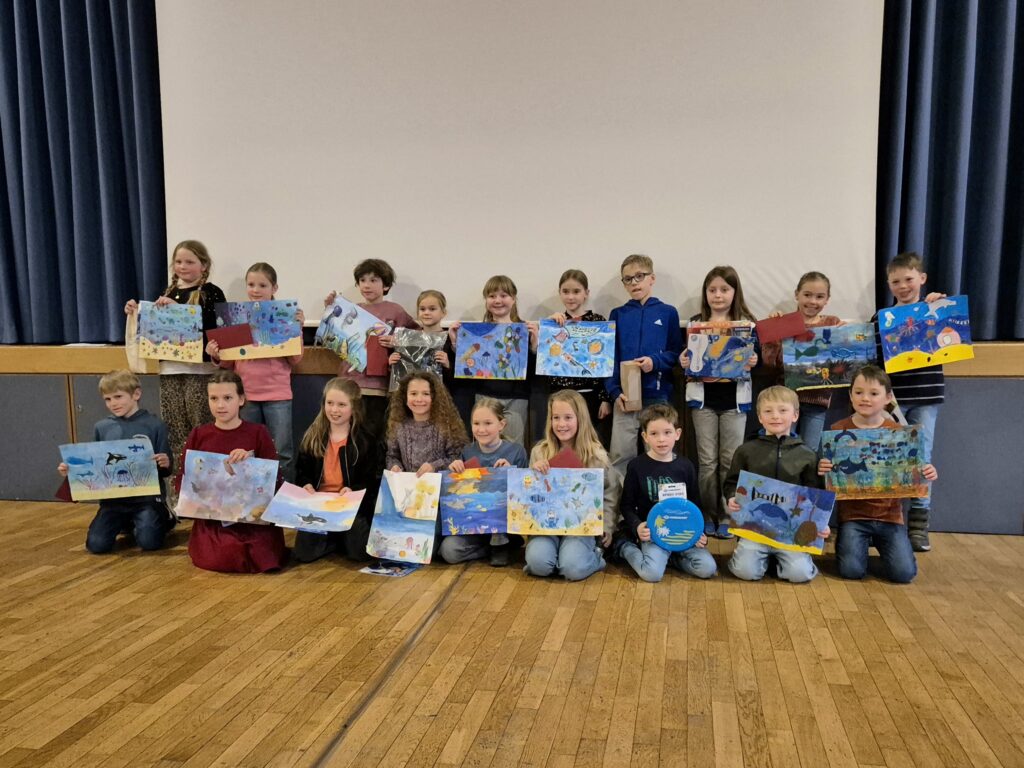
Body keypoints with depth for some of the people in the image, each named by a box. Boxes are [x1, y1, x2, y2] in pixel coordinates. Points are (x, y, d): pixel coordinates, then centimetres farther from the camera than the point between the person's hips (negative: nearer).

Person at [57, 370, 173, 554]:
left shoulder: (154, 425, -4)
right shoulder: (101, 428, 5)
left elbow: (166, 470, -2)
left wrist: (165, 465, -24)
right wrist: (71, 470, -2)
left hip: (146, 497, -4)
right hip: (113, 498, 4)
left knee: (149, 542, -22)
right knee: (96, 544, -11)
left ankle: (163, 517, 13)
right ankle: (127, 523, 20)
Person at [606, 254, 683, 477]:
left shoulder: (668, 313, 6)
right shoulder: (617, 315, 9)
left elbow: (676, 353, 4)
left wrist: (655, 361, -16)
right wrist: (614, 392, -7)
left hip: (657, 396, -1)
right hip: (624, 396, 1)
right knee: (620, 456, 1)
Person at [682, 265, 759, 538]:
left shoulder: (747, 323, 3)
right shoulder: (695, 323, 6)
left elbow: (753, 361, 4)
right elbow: (688, 359, 9)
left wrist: (753, 362, -17)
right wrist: (683, 362, -12)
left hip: (735, 399, -1)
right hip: (703, 398, 1)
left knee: (731, 460, 4)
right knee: (707, 461, 5)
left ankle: (728, 517, 15)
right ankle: (708, 515, 16)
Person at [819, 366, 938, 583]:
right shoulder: (838, 431, -4)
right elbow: (828, 471, -2)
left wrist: (926, 473, -16)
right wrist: (822, 470, -25)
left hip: (889, 514, 1)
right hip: (852, 514, -1)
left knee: (903, 573, -7)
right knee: (851, 570, -12)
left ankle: (879, 543, 26)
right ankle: (862, 543, 23)